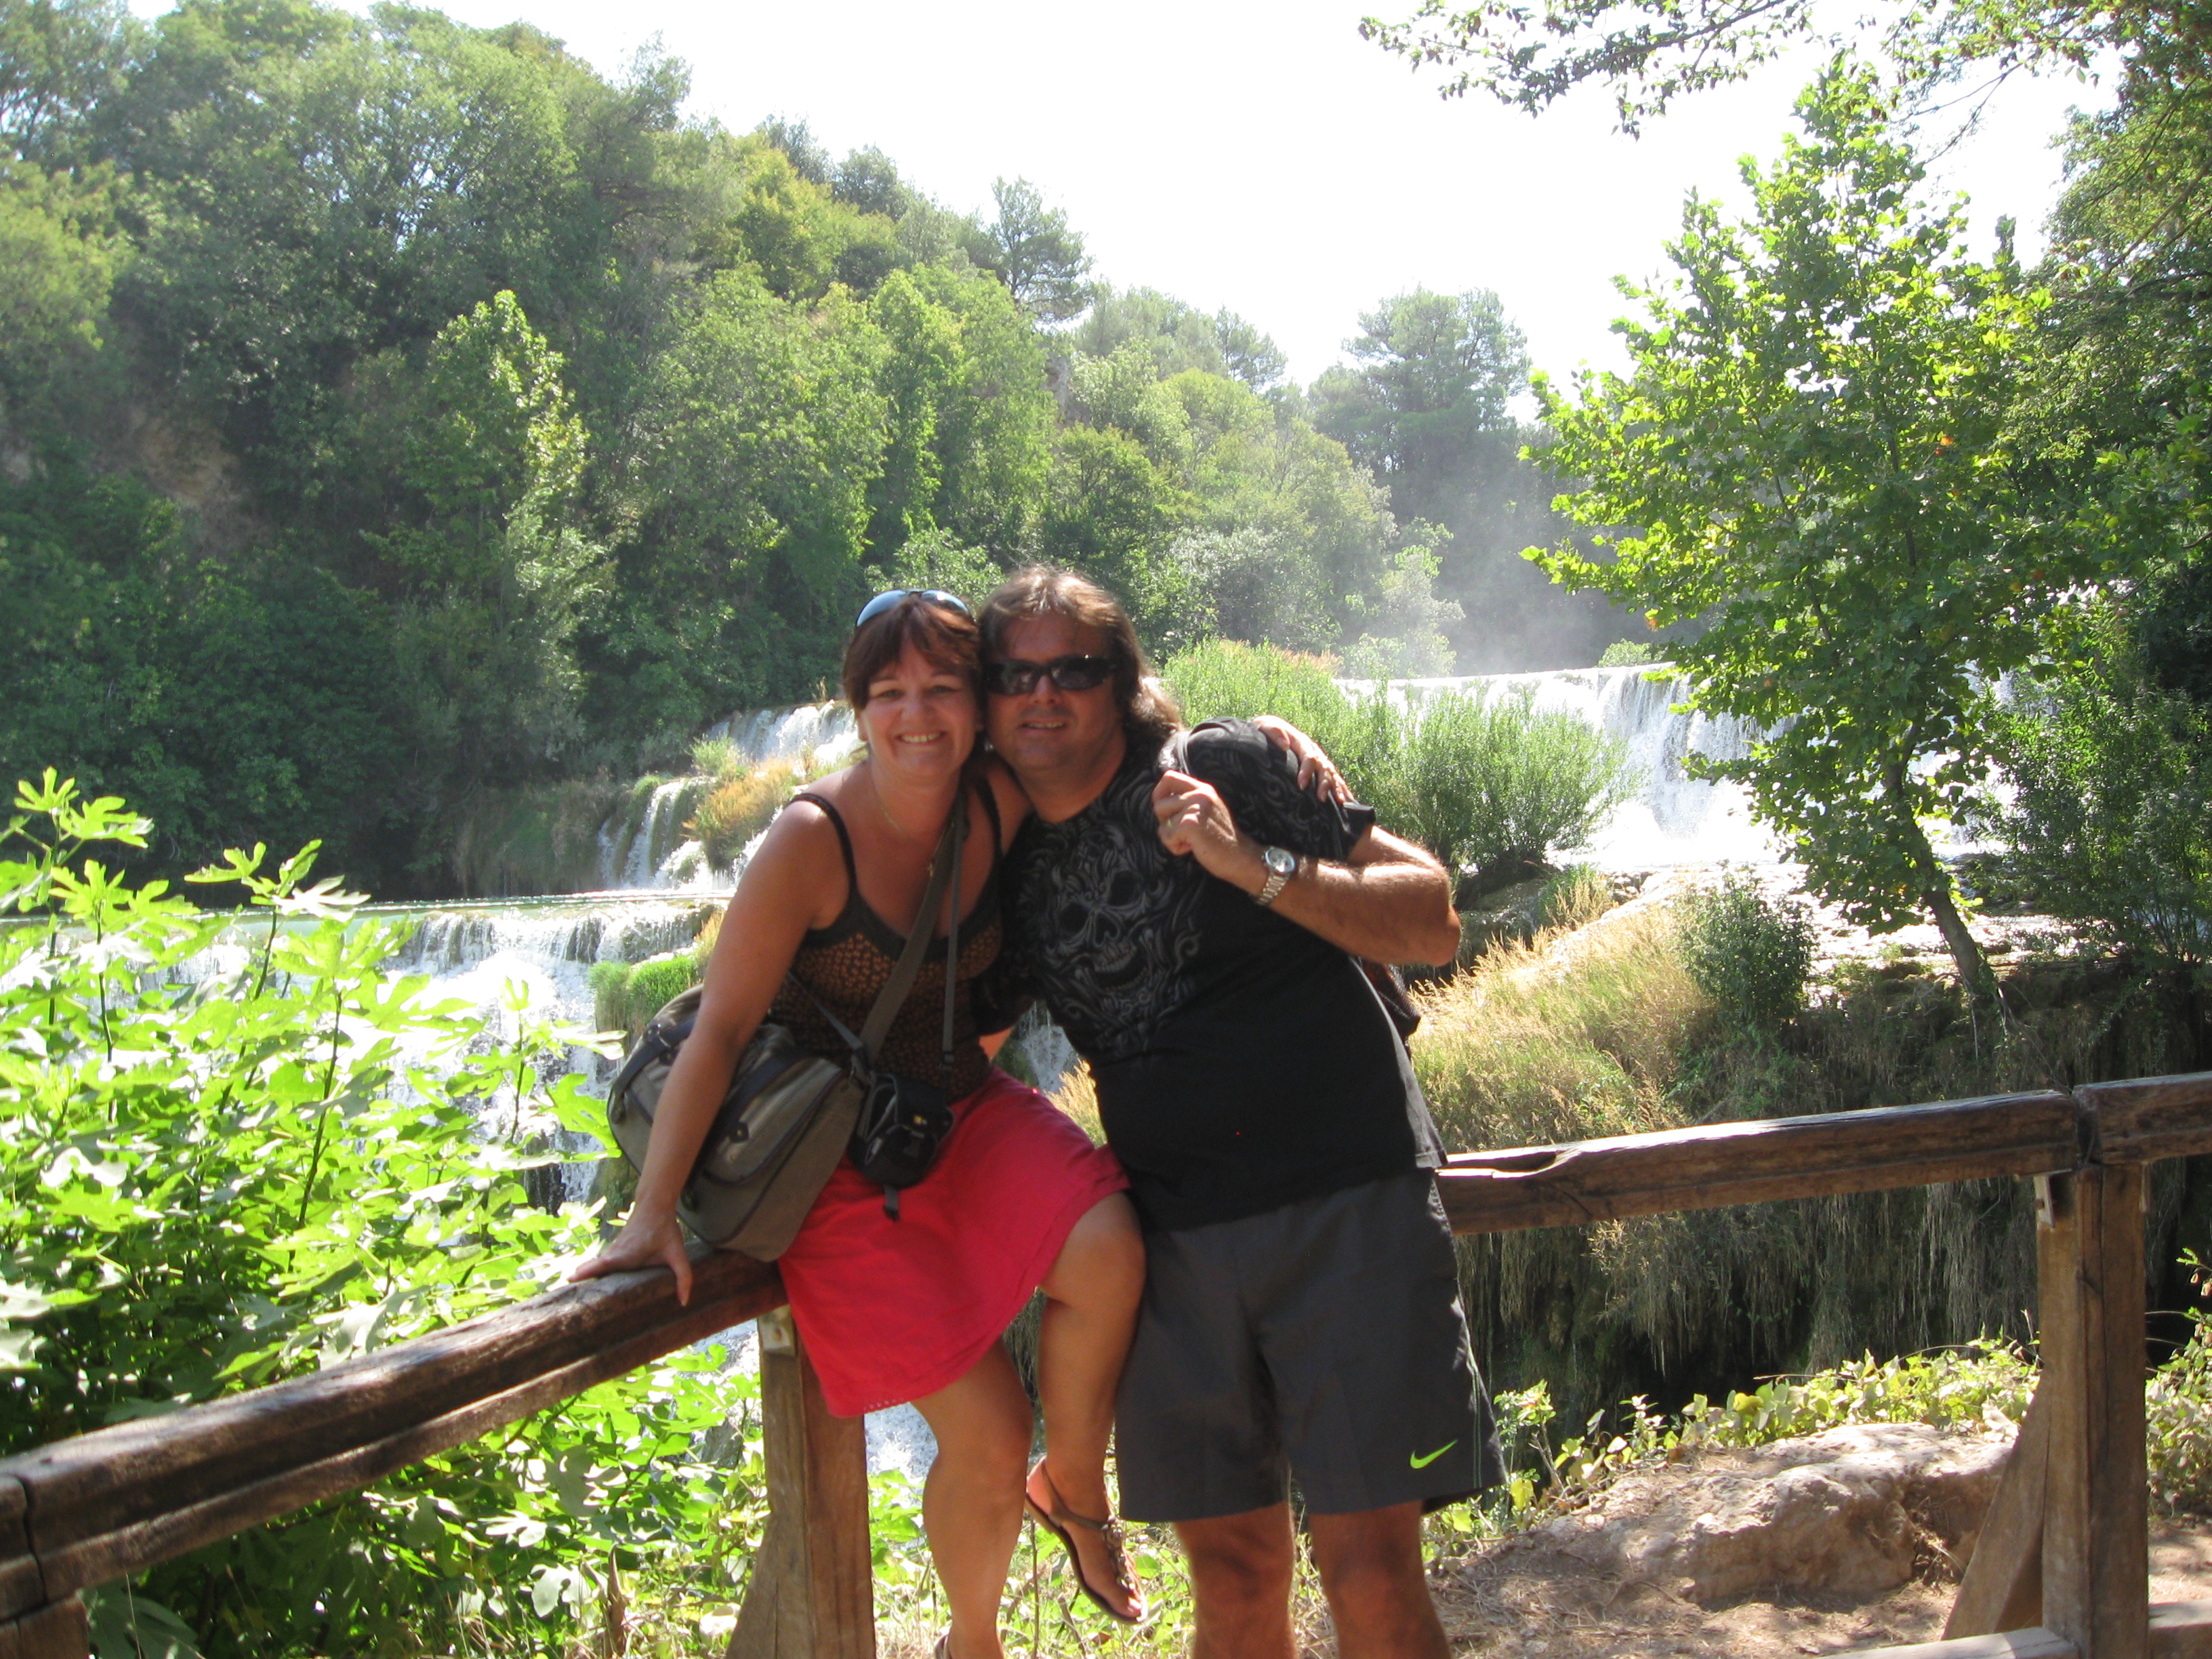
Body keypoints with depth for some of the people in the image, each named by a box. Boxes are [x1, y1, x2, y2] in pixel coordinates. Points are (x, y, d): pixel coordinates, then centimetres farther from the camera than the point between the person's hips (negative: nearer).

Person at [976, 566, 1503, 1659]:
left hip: (1344, 1204, -4)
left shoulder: (1225, 769, -3)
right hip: (1173, 1239, 5)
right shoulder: (1012, 867, 11)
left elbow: (1433, 922, -6)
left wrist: (1253, 866, -18)